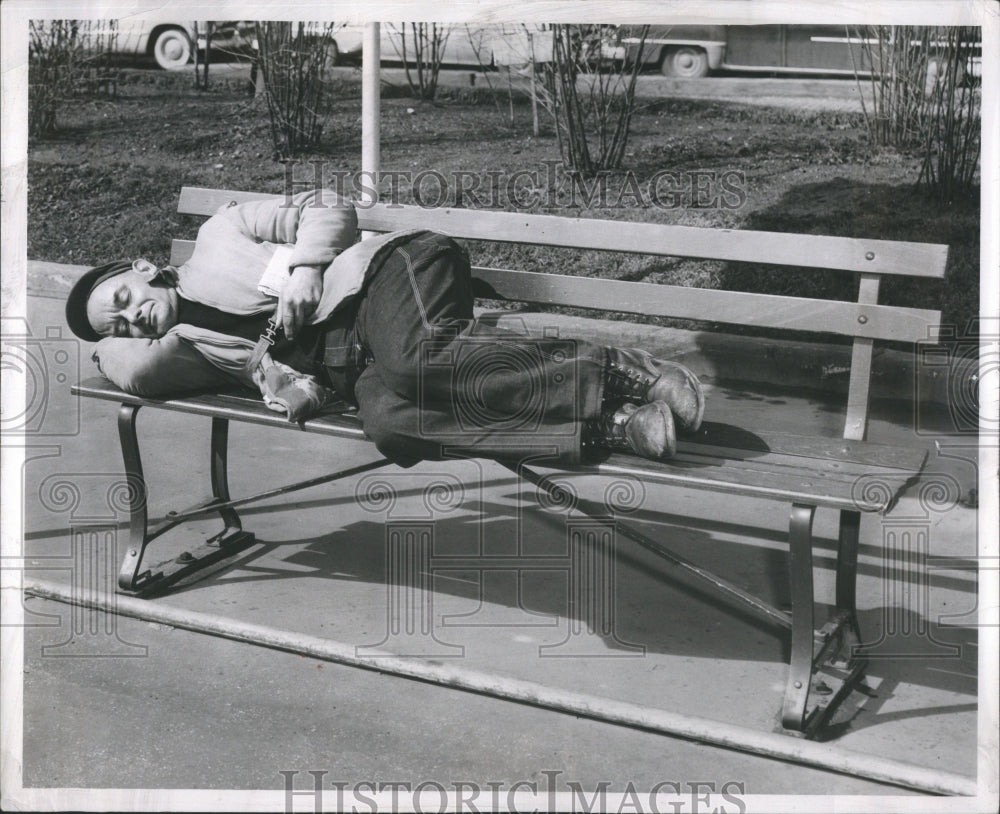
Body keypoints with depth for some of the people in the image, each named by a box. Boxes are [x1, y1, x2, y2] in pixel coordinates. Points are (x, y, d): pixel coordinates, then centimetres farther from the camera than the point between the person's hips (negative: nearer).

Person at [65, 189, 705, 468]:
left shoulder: (218, 237, 15)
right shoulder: (187, 348, 21)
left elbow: (330, 208, 9)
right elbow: (136, 369, 3)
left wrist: (302, 268, -6)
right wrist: (109, 342, 20)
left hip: (390, 272, -3)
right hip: (358, 368, 3)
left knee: (414, 361, -39)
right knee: (388, 419, -34)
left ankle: (621, 373, -33)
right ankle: (615, 428, -41)